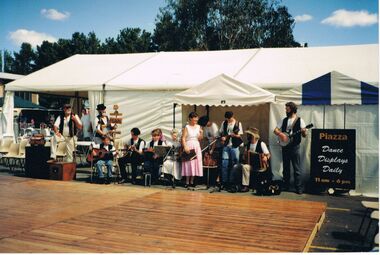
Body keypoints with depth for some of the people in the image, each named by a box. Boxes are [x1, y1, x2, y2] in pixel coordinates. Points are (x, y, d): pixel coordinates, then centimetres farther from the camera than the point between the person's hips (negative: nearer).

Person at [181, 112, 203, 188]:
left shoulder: (198, 127, 8)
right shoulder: (187, 127, -5)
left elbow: (199, 139, 10)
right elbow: (183, 138, -9)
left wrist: (201, 133, -8)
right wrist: (185, 147, -20)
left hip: (196, 146, 5)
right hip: (189, 146, -5)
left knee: (195, 163, 3)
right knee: (188, 164, -5)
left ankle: (192, 181, 11)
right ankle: (187, 182, 1)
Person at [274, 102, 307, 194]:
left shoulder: (300, 120, -2)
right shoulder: (284, 120, 10)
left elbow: (304, 135, -3)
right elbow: (275, 130, 8)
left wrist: (303, 132, -25)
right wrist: (281, 134, -12)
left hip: (295, 147, -4)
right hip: (285, 146, 4)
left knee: (297, 168, -4)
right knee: (285, 167, 10)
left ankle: (299, 188, 0)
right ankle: (286, 185, 20)